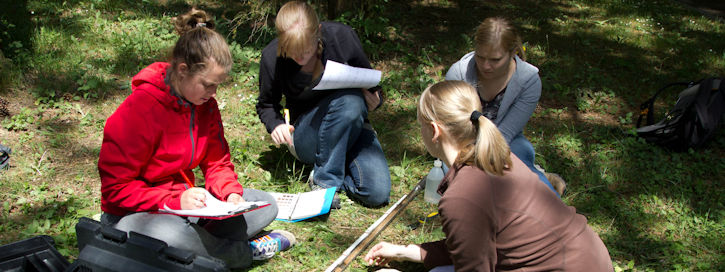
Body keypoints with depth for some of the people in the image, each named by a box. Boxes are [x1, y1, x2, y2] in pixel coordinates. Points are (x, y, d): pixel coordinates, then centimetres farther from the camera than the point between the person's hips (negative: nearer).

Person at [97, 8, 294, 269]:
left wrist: (230, 192, -13)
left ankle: (197, 239, -19)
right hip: (137, 213, -7)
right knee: (169, 235, -41)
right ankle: (245, 252, -15)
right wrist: (175, 200, -31)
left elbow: (217, 161, 9)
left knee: (265, 204, -1)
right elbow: (115, 188, -20)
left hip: (185, 202, 7)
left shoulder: (205, 103, 0)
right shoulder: (140, 109, -22)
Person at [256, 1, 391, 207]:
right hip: (305, 136, -1)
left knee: (377, 194, -23)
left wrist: (374, 100, -18)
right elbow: (266, 104, 5)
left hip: (350, 127, 2)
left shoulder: (342, 36, -12)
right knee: (348, 101, -35)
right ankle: (325, 178, -19)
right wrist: (276, 124, -17)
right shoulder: (272, 57, -13)